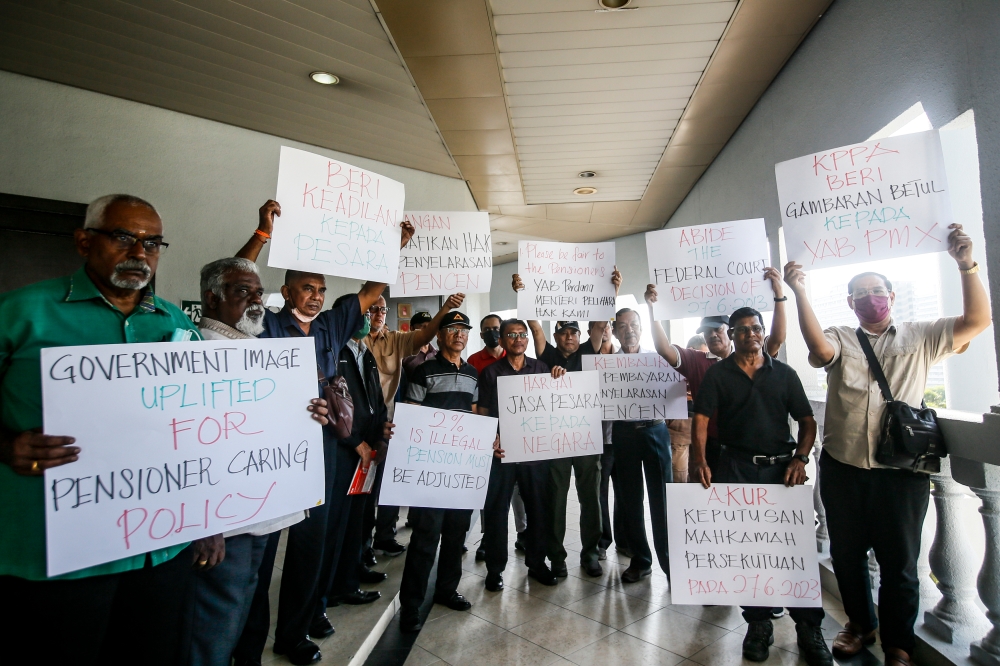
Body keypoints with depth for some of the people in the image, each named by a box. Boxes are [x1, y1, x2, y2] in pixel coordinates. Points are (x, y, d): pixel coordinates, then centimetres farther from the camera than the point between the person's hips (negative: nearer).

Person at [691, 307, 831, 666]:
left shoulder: (784, 373, 8)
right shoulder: (718, 373, 3)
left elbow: (807, 420, 7)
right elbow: (701, 419, -6)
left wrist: (800, 458, -9)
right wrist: (700, 460, -20)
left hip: (781, 466, 1)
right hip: (736, 468, -1)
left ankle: (808, 626, 18)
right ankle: (758, 622, 21)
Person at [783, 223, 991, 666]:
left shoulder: (920, 337, 8)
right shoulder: (839, 339, 5)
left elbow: (977, 320, -4)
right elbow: (819, 349, -17)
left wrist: (965, 264, -14)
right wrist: (799, 292, -25)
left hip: (900, 469, 0)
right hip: (842, 468, 1)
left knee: (899, 561, 9)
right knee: (846, 553, 15)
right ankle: (860, 625, 37)